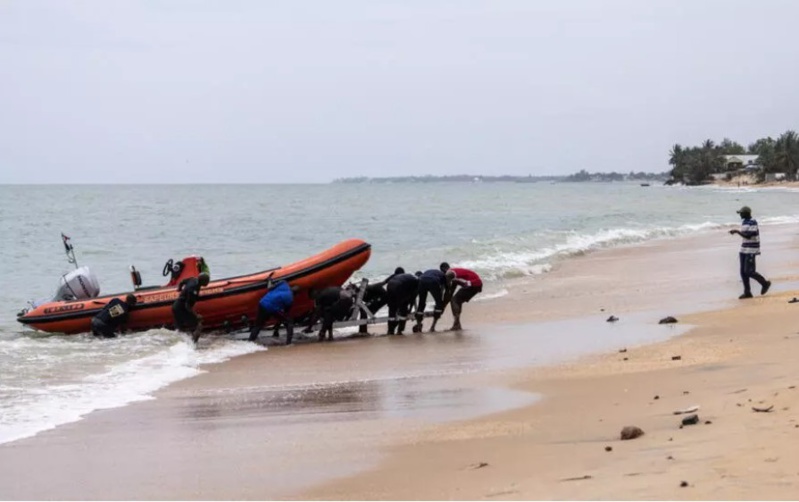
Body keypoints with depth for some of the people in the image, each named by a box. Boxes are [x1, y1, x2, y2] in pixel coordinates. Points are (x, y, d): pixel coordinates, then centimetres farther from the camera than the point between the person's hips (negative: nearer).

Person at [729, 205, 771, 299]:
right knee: (743, 272, 4)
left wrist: (737, 231, -22)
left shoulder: (752, 222, -15)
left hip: (751, 251, -9)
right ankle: (747, 292, 9)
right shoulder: (744, 222, 13)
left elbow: (748, 235, -24)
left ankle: (765, 283, 9)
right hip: (743, 250, 9)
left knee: (749, 272, -10)